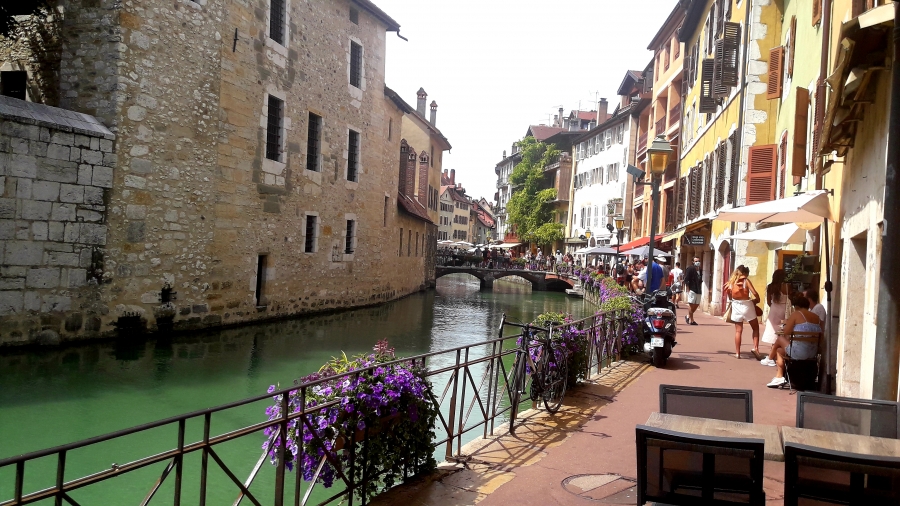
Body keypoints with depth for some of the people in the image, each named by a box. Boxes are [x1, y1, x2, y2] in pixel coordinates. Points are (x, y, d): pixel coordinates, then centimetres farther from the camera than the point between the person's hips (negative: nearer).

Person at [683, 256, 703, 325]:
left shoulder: (700, 270, 14)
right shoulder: (690, 269, -8)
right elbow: (686, 280, -12)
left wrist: (701, 289, 15)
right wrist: (688, 289, -15)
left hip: (698, 290, 7)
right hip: (692, 289, -7)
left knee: (696, 305, 10)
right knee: (691, 304, -4)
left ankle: (688, 316, 28)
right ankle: (691, 320, 1)